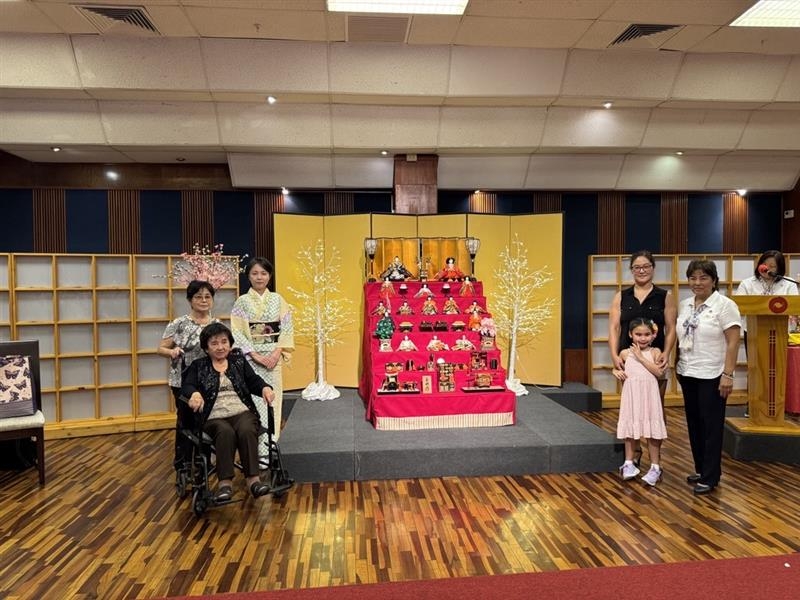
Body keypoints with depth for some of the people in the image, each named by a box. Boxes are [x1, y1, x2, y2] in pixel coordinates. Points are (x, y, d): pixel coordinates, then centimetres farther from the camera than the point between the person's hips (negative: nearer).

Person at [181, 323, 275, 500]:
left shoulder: (239, 361, 20)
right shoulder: (198, 366, 17)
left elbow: (254, 382, 12)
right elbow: (187, 386, 2)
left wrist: (265, 388, -12)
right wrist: (194, 393, -23)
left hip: (242, 412, 1)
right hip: (215, 417, -1)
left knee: (247, 431, -33)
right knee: (226, 432, -35)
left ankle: (253, 479, -33)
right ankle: (225, 482, -34)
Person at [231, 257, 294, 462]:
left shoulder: (278, 300, 7)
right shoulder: (242, 302, 0)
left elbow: (287, 328, 4)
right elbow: (237, 333, -5)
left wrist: (277, 352, -9)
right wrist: (256, 355, -13)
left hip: (273, 358, 2)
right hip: (250, 359, -2)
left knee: (272, 400, 3)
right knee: (254, 401, -3)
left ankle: (269, 447, 14)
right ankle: (256, 451, 5)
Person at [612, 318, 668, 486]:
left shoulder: (655, 352, -3)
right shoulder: (625, 353, 2)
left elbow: (659, 372, -16)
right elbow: (616, 368, 17)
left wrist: (641, 357, -16)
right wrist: (616, 372, -5)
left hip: (649, 396, -2)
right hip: (631, 396, 2)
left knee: (652, 431, 5)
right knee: (630, 430, 11)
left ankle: (655, 467, 17)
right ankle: (629, 463, 24)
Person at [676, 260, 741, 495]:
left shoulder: (725, 305, -9)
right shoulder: (684, 305, 9)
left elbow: (733, 343, -13)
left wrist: (728, 374, -17)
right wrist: (676, 365, 11)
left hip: (712, 376, -6)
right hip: (687, 374, 6)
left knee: (711, 425, 1)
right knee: (694, 423, 13)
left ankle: (710, 477, 10)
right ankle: (701, 469, 26)